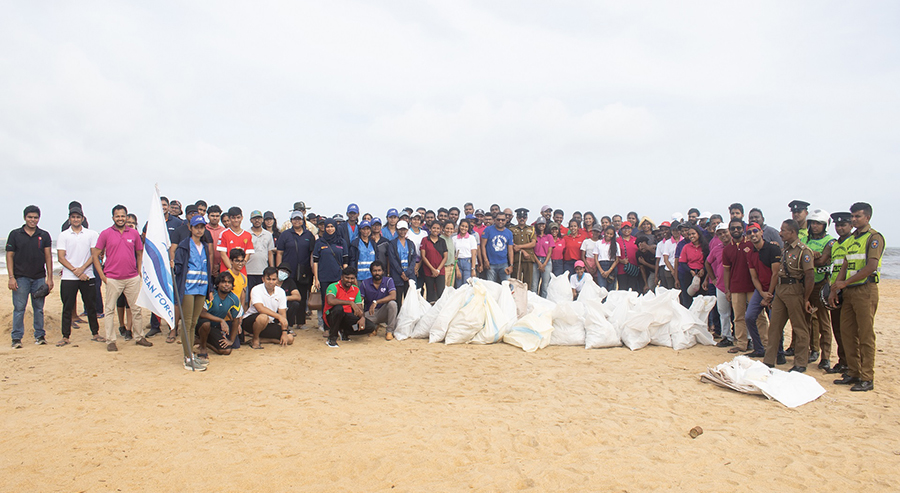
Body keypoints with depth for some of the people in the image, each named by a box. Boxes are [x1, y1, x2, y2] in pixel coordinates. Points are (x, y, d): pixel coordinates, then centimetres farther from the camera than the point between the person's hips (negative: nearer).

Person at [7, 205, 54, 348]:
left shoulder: (44, 235, 8)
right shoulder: (15, 234, 3)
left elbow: (48, 257, 7)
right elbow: (9, 256, 2)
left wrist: (49, 277, 1)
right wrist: (11, 277, -6)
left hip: (39, 277, 2)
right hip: (20, 277, -2)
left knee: (39, 308, 7)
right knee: (19, 308, -1)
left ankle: (40, 335, 15)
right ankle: (17, 338, 6)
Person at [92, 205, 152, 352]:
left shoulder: (134, 233, 6)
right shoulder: (105, 233, 0)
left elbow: (139, 254, 15)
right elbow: (95, 255, 2)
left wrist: (139, 272, 5)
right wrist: (102, 275, -4)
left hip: (132, 278, 2)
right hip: (113, 279, -2)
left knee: (137, 308, 7)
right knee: (110, 310, 4)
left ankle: (139, 337, 18)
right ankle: (110, 341, 12)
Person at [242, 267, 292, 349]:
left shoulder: (281, 292, -3)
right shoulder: (256, 290, -16)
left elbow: (283, 313, -4)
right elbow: (260, 308, -32)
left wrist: (284, 332, -13)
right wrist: (278, 316, -39)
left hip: (269, 324, 5)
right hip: (250, 321, -5)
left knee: (289, 339, -12)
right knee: (263, 317, -40)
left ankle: (259, 339, -5)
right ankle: (255, 339, -12)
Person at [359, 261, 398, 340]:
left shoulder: (388, 281, -6)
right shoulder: (364, 283, -2)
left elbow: (393, 296, -23)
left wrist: (376, 302, -32)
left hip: (384, 312, -1)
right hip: (370, 313, 1)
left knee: (392, 303, -33)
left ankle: (389, 331, -15)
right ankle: (374, 327, 7)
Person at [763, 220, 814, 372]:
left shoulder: (803, 251, -11)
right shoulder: (784, 249, 14)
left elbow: (810, 275, -15)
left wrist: (806, 299, -15)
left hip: (795, 291, -8)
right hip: (780, 290, 8)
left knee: (799, 328, 4)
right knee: (774, 326, 8)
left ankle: (800, 363, 14)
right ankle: (769, 361, 14)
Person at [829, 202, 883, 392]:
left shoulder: (874, 237, -6)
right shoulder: (851, 240, 18)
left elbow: (871, 267, -16)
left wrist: (845, 283, -13)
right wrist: (834, 290, 10)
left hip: (865, 290, -8)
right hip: (849, 291, 8)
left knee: (865, 335, -5)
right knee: (847, 332, 8)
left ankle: (867, 378, 1)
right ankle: (853, 373, 17)